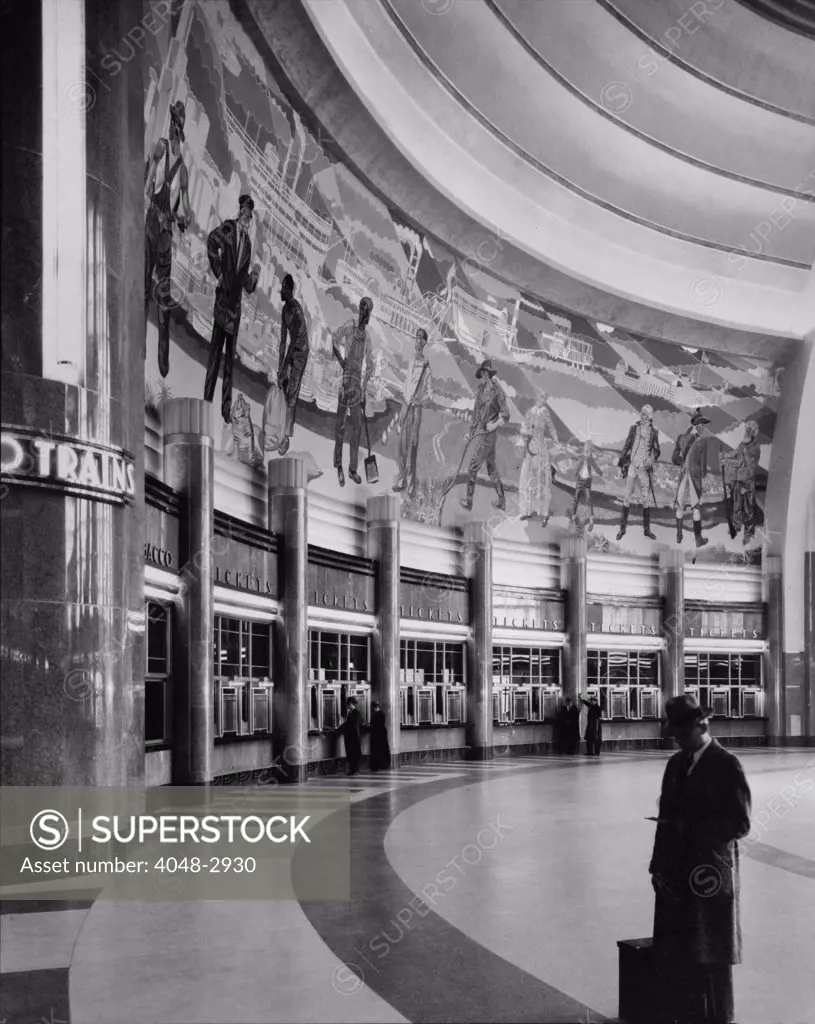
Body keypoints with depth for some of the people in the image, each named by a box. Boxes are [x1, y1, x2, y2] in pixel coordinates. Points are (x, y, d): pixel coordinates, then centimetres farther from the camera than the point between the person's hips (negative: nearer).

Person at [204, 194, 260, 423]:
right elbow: (212, 241, -28)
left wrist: (254, 276, -2)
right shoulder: (228, 229, -6)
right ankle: (207, 400, 0)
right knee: (215, 351, -4)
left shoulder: (248, 244, 12)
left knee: (230, 355, 7)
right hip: (223, 298, -6)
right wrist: (218, 271, -20)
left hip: (236, 303, 6)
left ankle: (226, 407, 9)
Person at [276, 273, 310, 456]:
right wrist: (280, 366, 3)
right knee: (284, 388, 8)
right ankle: (288, 432, 16)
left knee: (292, 394, -10)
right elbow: (283, 340, 5)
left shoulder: (297, 312, -26)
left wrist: (284, 369, -22)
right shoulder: (285, 309, 0)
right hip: (291, 351, 8)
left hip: (300, 352, -8)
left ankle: (287, 436, -8)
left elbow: (293, 342, -25)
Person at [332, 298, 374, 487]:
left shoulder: (367, 336, 16)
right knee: (340, 425, -1)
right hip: (347, 377, -6)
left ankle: (353, 468, 13)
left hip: (360, 384, 6)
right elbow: (336, 341, -17)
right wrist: (341, 360, -24)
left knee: (357, 427, 6)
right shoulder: (349, 327, -2)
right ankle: (338, 465, 8)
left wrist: (365, 384, 8)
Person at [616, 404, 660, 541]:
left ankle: (647, 529, 11)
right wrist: (622, 464, 6)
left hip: (645, 468, 0)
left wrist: (652, 460, -10)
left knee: (646, 498, 2)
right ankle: (622, 528, 4)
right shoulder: (634, 428, 5)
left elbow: (657, 451, 10)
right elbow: (626, 446, 9)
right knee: (627, 497, -2)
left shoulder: (653, 431, 6)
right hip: (633, 466, 0)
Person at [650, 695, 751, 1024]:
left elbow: (739, 823, -11)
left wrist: (691, 827, -17)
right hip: (676, 874, 6)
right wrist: (659, 865, 8)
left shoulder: (726, 766, -8)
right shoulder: (675, 764, 12)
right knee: (673, 958, 9)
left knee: (711, 960, 1)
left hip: (711, 876, -6)